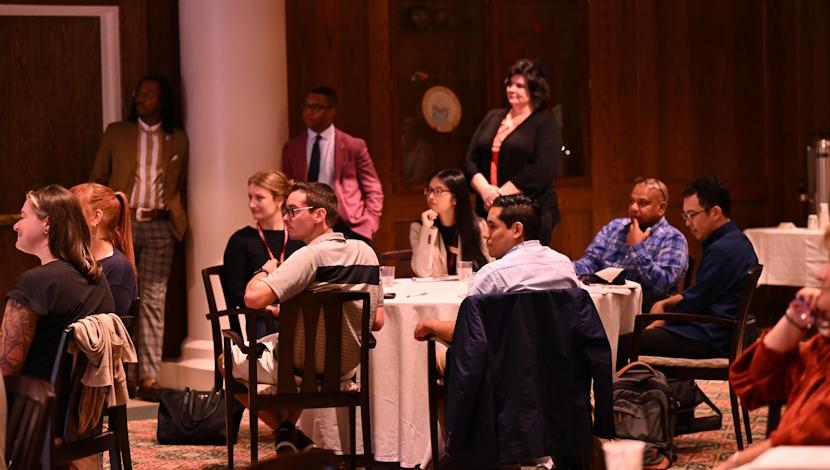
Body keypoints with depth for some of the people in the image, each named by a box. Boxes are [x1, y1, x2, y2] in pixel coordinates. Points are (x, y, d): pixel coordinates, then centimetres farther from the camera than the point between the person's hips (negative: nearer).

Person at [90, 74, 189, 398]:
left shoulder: (178, 140, 12)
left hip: (159, 226, 1)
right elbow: (97, 179, 11)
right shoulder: (116, 133, 10)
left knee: (153, 302, -2)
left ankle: (150, 377, -3)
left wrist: (178, 219, 7)